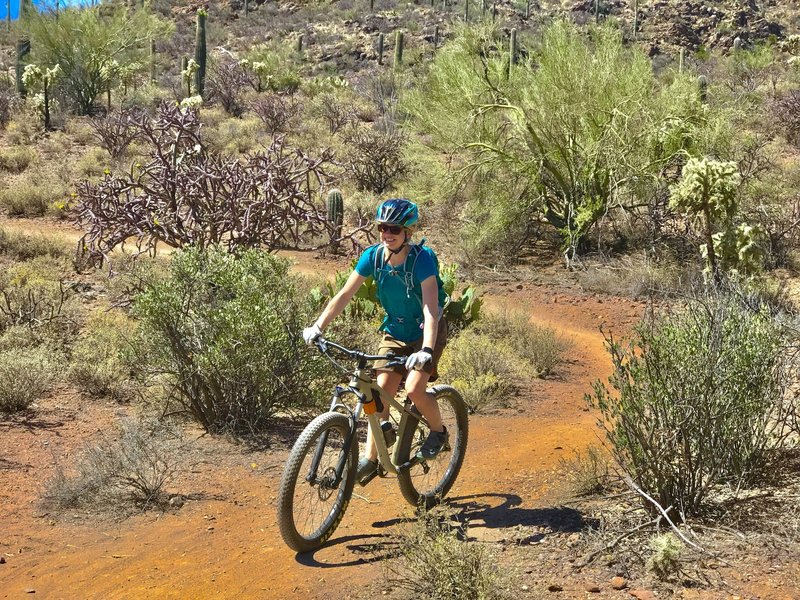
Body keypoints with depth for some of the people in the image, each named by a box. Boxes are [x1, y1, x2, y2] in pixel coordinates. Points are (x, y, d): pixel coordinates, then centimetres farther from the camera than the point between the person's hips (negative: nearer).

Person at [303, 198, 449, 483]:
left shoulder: (422, 259, -27)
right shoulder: (373, 256, -14)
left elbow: (431, 307, -37)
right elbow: (345, 294, -13)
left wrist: (426, 350, -50)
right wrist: (318, 326, -24)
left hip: (426, 331, -4)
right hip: (395, 331, 4)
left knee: (414, 389, -20)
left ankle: (438, 430, 9)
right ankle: (371, 458, 6)